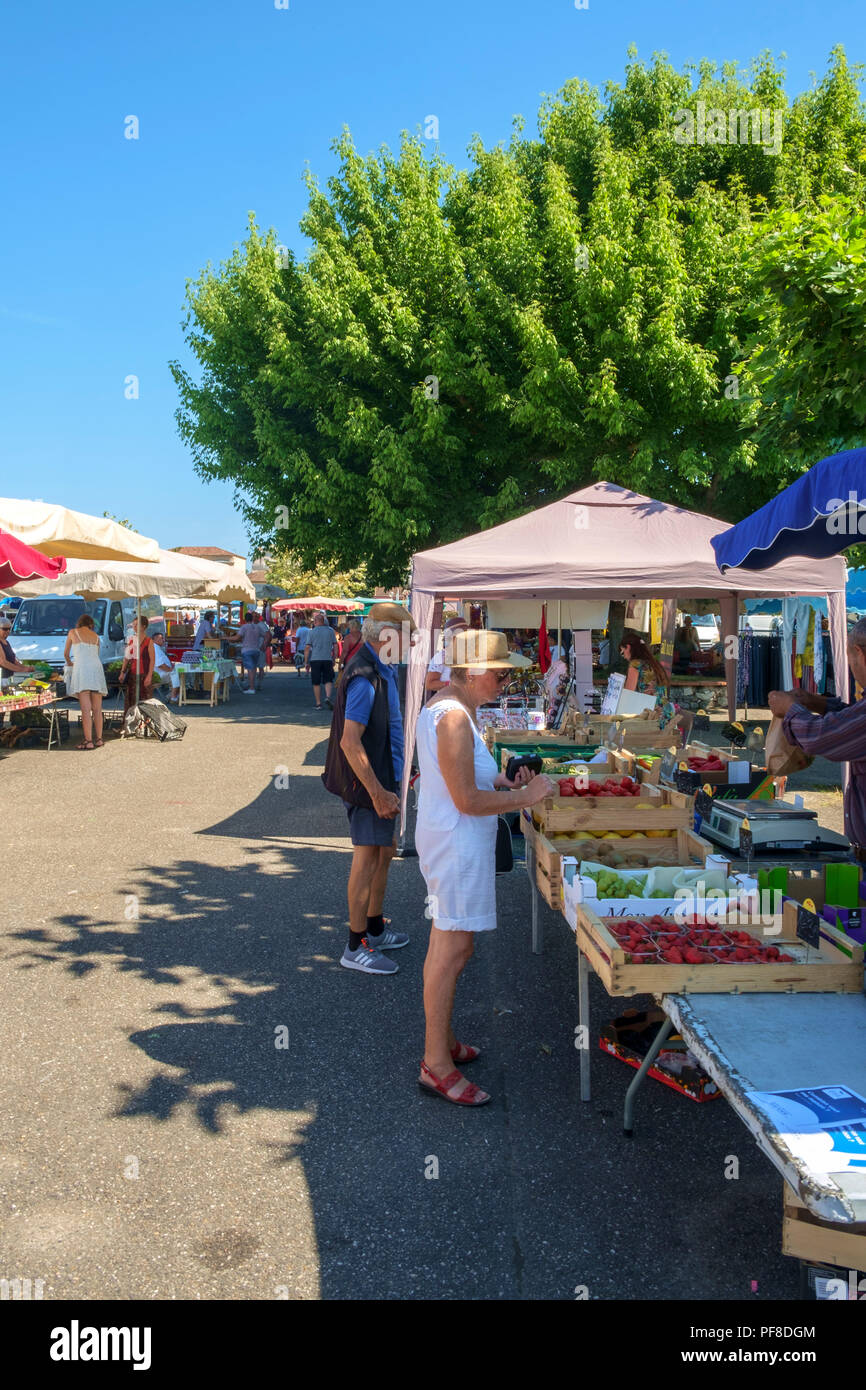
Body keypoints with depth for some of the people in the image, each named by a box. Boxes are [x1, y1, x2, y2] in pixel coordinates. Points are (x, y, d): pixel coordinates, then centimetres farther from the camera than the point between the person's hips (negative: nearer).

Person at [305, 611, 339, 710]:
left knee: (316, 683, 7)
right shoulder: (330, 630, 4)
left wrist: (306, 662, 3)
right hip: (327, 659, 1)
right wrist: (334, 659, 14)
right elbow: (335, 646, 5)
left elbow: (307, 648, -2)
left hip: (315, 660, -1)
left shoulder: (312, 632, 0)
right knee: (328, 680, 7)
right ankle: (328, 697, -17)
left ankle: (318, 703, 8)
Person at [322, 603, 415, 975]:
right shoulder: (364, 678, -22)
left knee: (384, 852, 18)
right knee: (367, 859, -3)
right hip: (369, 782, -10)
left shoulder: (382, 670, 10)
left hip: (383, 778, 10)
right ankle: (356, 948, 7)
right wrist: (378, 793, -25)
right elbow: (350, 742, -26)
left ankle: (375, 930, 32)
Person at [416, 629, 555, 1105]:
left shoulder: (443, 707, 11)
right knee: (454, 948, -4)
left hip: (445, 838, 11)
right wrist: (526, 797, -15)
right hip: (456, 845, -11)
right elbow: (468, 801, -23)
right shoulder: (455, 717, -22)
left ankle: (441, 1039, 33)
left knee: (445, 944, 19)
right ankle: (436, 1064, 6)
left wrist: (502, 781, 9)